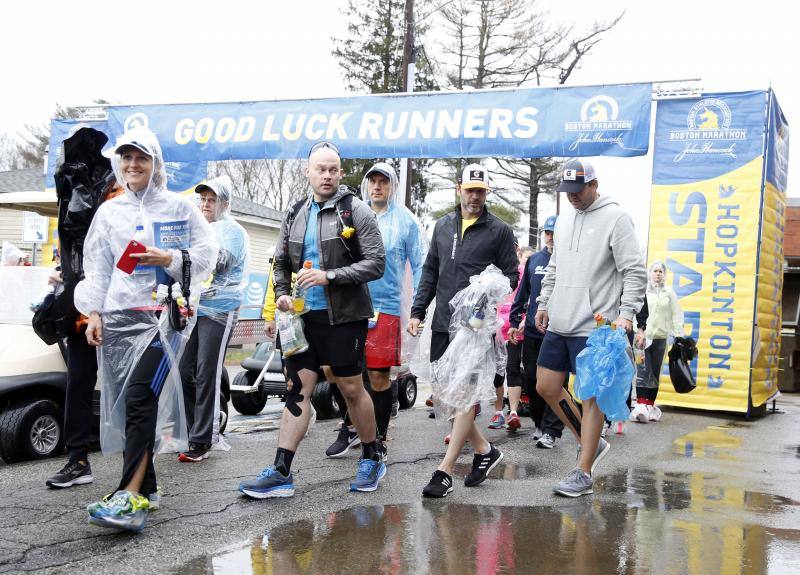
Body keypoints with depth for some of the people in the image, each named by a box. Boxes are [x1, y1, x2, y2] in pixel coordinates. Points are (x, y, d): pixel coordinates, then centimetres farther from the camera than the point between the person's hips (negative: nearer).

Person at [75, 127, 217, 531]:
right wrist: (93, 312, 4)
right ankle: (145, 486, 17)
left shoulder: (179, 208, 8)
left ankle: (131, 497, -22)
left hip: (163, 313, -4)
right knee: (125, 403, 4)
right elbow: (97, 269, 14)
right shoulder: (108, 212, 17)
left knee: (140, 398, -18)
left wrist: (169, 259, -12)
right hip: (117, 317, 4)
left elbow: (205, 255, 5)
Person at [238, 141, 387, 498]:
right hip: (303, 316, 5)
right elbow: (280, 263, 20)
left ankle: (372, 458, 24)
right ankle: (280, 473, 2)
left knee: (351, 388, 4)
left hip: (343, 316, -5)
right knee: (298, 389, 3)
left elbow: (375, 264, -11)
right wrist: (281, 293, 1)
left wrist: (329, 276, -19)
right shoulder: (295, 215, 12)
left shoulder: (355, 211, -4)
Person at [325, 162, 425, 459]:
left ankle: (379, 439, 15)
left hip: (386, 307, -3)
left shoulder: (405, 221, 2)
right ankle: (349, 428, 22)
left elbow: (419, 266, 3)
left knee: (378, 376, 0)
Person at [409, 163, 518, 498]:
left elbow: (512, 273, 4)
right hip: (442, 323, 6)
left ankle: (445, 470, -5)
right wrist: (418, 311, 11)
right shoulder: (443, 226, 16)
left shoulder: (499, 230, 2)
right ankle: (484, 450, 25)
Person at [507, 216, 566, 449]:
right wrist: (514, 321, 13)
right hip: (532, 331, 4)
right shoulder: (534, 260, 11)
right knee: (531, 379, 9)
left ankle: (550, 430, 1)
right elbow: (523, 292, 16)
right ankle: (538, 423, 24)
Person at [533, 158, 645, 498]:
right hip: (559, 326, 8)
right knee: (546, 387, 9)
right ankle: (590, 443, 27)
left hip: (594, 327, -8)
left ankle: (583, 474, 5)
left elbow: (635, 272, -10)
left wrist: (626, 314, -18)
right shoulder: (564, 221, 16)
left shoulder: (615, 218, -6)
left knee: (592, 396, -2)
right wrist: (543, 304, 18)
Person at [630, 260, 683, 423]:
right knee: (643, 371, -12)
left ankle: (650, 405, 16)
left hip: (660, 337, 4)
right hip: (643, 336, -3)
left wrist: (678, 335, 2)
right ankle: (641, 405, -15)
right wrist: (639, 331, -16)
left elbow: (676, 314, 11)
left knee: (655, 373, 8)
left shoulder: (669, 292, 11)